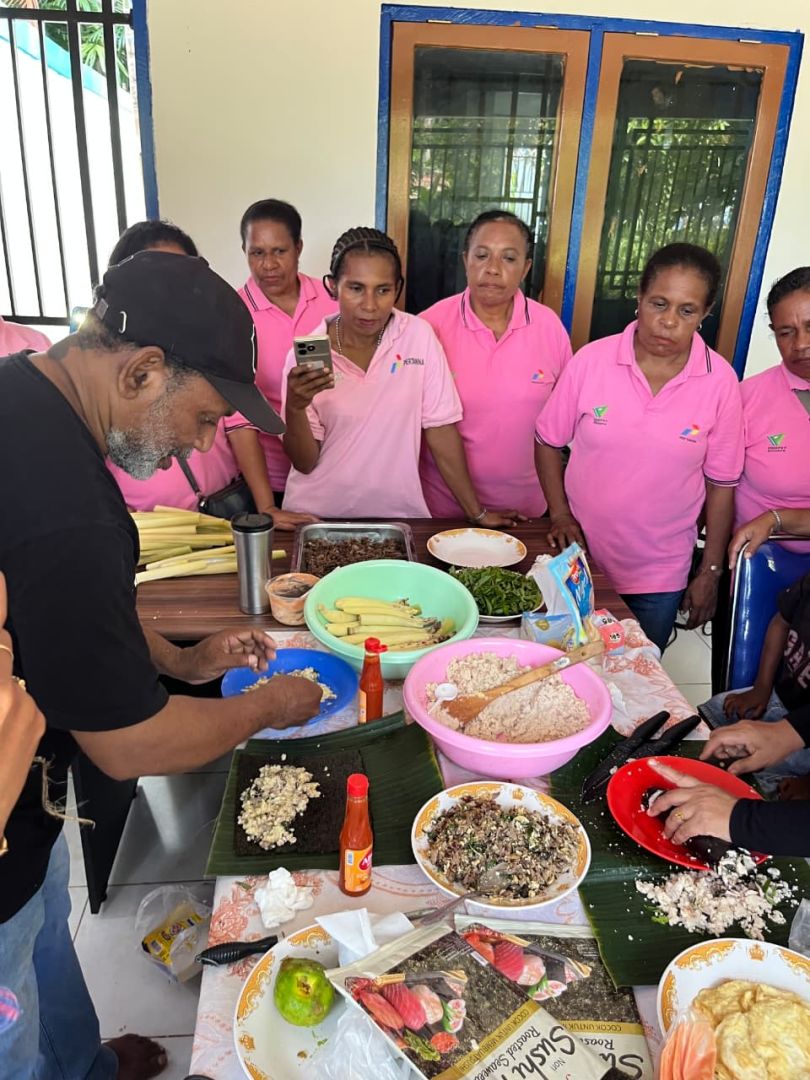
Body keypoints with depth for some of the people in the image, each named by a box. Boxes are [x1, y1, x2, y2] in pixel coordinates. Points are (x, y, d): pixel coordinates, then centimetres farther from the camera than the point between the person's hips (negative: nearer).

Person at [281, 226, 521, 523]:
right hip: (318, 515, 0)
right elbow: (306, 463, -5)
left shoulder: (419, 336, -6)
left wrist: (477, 512, -2)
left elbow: (440, 428, -3)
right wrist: (295, 408, -22)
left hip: (396, 515, 1)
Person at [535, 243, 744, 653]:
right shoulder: (591, 360, -11)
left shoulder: (720, 382, -10)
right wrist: (560, 514, -8)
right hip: (581, 560, 0)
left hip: (659, 576, 0)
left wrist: (710, 573, 0)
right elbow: (548, 441, 0)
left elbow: (721, 483, -4)